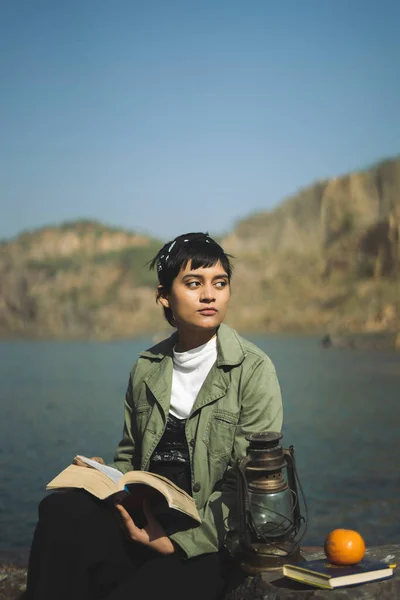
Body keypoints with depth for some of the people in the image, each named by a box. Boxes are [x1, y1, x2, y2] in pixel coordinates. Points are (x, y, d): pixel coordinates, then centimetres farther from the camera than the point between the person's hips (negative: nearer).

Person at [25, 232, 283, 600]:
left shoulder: (253, 370, -4)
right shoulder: (147, 368, 12)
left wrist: (180, 543, -14)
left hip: (208, 545, -4)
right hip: (145, 524, 4)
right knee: (60, 508, -26)